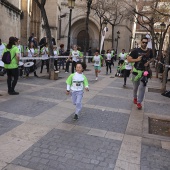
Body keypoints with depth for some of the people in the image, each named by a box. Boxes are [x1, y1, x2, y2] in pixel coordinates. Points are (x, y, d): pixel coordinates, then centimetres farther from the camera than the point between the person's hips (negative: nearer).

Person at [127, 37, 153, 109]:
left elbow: (152, 58, 20)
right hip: (136, 71, -1)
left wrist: (148, 62, -2)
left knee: (142, 87, -7)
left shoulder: (149, 51, 1)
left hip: (145, 71, 1)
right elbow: (128, 59, -7)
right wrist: (136, 59, -21)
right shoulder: (136, 51, -8)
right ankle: (135, 98, 41)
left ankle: (139, 102, 5)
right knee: (135, 87, 14)